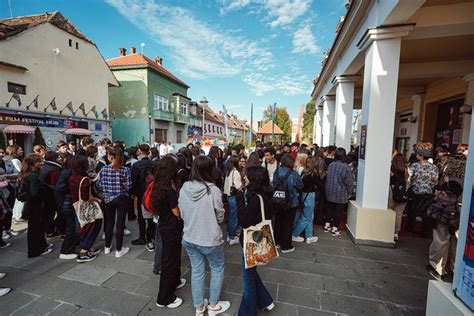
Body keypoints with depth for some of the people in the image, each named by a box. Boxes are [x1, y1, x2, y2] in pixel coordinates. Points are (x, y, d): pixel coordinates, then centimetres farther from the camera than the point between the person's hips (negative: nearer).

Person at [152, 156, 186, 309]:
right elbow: (178, 213, -19)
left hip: (163, 225, 9)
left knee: (171, 256, 27)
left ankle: (174, 281, 48)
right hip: (172, 228, -9)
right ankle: (165, 298, 25)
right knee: (170, 260, 8)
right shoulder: (170, 189, -27)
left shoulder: (158, 186, -1)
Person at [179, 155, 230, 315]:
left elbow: (182, 214, 2)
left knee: (197, 271, 21)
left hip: (189, 238, 5)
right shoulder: (213, 190, -23)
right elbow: (220, 217, -11)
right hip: (210, 239, -4)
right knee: (217, 270, 21)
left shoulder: (184, 189, -10)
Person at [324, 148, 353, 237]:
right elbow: (349, 182, -13)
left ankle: (327, 226, 28)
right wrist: (349, 192, 2)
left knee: (330, 208, 18)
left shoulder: (331, 165, -3)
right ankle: (334, 229, 17)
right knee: (339, 211, 8)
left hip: (330, 192, 5)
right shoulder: (345, 168, -19)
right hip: (341, 194, -5)